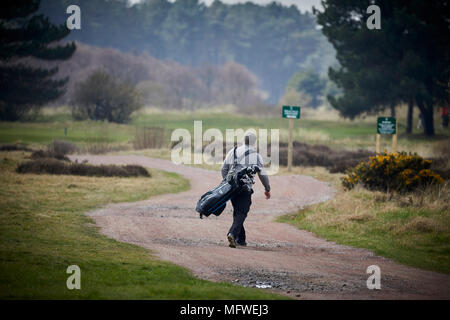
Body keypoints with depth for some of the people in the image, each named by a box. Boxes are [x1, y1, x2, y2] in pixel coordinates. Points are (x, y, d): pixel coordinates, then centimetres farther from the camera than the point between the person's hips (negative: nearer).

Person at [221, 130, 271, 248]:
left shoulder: (233, 152, 10)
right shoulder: (256, 156, -1)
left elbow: (224, 169, 13)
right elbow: (262, 174, 0)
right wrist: (267, 189, 13)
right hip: (245, 189, -5)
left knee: (237, 212, 17)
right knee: (241, 213, -5)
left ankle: (241, 239, 19)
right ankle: (232, 233, -26)